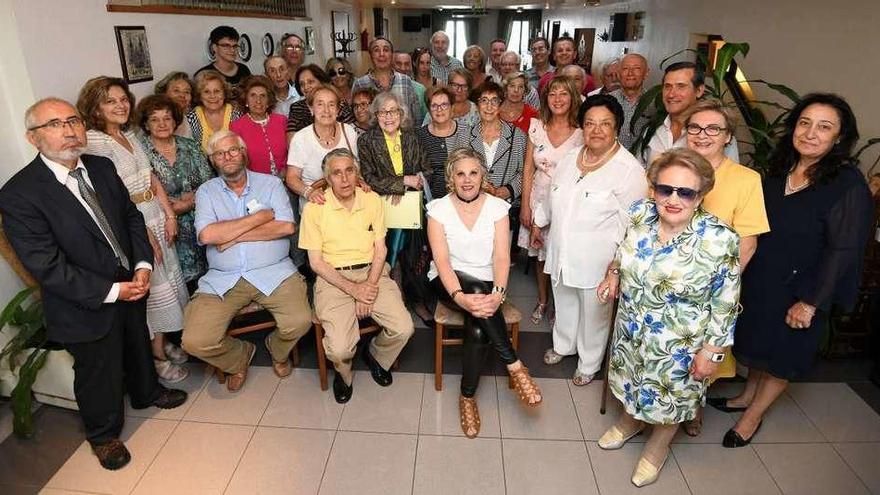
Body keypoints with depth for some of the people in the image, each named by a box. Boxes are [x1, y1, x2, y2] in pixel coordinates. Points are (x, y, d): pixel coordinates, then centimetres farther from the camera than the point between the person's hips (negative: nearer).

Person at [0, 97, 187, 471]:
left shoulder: (102, 167, -4)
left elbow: (131, 215, 5)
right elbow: (46, 265, -23)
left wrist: (143, 264, -9)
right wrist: (111, 291, -22)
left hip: (130, 285, 6)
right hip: (85, 306, -5)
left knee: (138, 347, 28)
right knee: (99, 373, 15)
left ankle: (146, 392, 57)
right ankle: (104, 434, 42)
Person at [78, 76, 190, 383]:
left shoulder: (129, 135, 10)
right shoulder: (94, 141, -14)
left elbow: (152, 179, 10)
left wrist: (169, 215, 2)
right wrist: (144, 231, -16)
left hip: (156, 216, 8)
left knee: (166, 277, 14)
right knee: (150, 286, 2)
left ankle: (163, 342, 32)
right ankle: (158, 357, 18)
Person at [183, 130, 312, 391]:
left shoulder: (271, 183, 7)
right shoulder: (206, 191, 9)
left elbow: (286, 227, -9)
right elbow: (207, 235, -10)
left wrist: (233, 235, -9)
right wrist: (261, 216, -8)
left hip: (273, 272, -1)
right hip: (222, 279, 1)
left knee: (300, 322, -23)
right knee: (195, 342, -16)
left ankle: (277, 350, 16)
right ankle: (240, 356, 19)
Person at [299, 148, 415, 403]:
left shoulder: (372, 200, 5)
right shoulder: (315, 208, -4)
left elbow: (380, 249, 5)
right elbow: (316, 261, -4)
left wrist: (369, 285, -11)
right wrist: (353, 289, -13)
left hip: (372, 273, 3)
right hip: (334, 278, -2)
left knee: (403, 328, -18)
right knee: (339, 348, -22)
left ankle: (376, 355, 19)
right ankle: (343, 372, 18)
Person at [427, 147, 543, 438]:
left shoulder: (497, 207, -1)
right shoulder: (438, 209, -4)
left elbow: (502, 256, -10)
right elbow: (442, 259, -15)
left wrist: (498, 292, -30)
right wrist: (459, 296, -32)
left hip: (486, 285, 1)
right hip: (449, 282, -1)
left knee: (478, 328, -29)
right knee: (478, 291, -35)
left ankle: (467, 397, -8)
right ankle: (515, 367, -24)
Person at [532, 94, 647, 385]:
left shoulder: (630, 170, -17)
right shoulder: (570, 158, 4)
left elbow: (630, 222, -17)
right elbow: (552, 197, 18)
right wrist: (539, 223, 24)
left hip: (596, 260, -6)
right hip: (561, 252, 6)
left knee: (593, 312, 12)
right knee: (564, 303, 24)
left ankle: (589, 364, 35)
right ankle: (563, 344, 49)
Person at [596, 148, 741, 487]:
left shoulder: (719, 241, -25)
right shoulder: (641, 214, -13)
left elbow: (725, 305, -16)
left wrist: (711, 352, -13)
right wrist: (613, 274, 2)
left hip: (679, 344, -4)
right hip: (631, 329, 4)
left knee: (670, 396, 19)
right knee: (633, 382, 26)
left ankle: (657, 447, 47)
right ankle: (630, 420, 57)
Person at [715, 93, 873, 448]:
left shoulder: (849, 186, -18)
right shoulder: (779, 170, 1)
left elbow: (842, 250, -19)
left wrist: (810, 302, -19)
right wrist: (742, 271, 9)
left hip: (797, 289, -6)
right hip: (758, 279, 6)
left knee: (783, 355, 13)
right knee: (756, 342, 22)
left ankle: (753, 416, 31)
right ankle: (748, 396, 44)